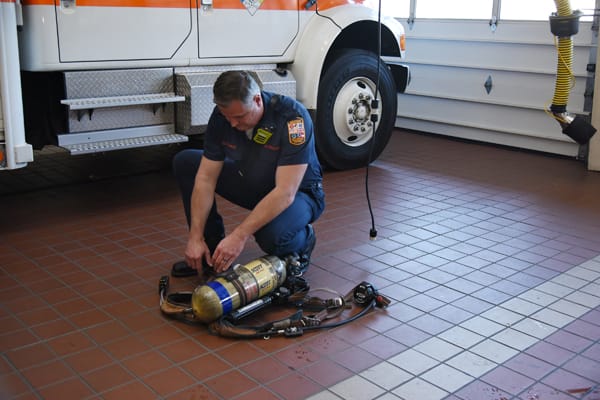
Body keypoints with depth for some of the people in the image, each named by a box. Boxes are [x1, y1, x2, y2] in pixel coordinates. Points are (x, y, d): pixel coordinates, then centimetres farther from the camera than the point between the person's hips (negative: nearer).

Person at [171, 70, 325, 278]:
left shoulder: (293, 117, -32)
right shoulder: (222, 115, -16)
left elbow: (285, 193, -36)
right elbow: (206, 178, -13)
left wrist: (239, 236, -39)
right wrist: (195, 237, -20)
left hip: (298, 192, -6)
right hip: (253, 182, 6)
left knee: (271, 235, -38)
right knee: (184, 162, -5)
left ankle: (303, 240, 1)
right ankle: (212, 253, 3)